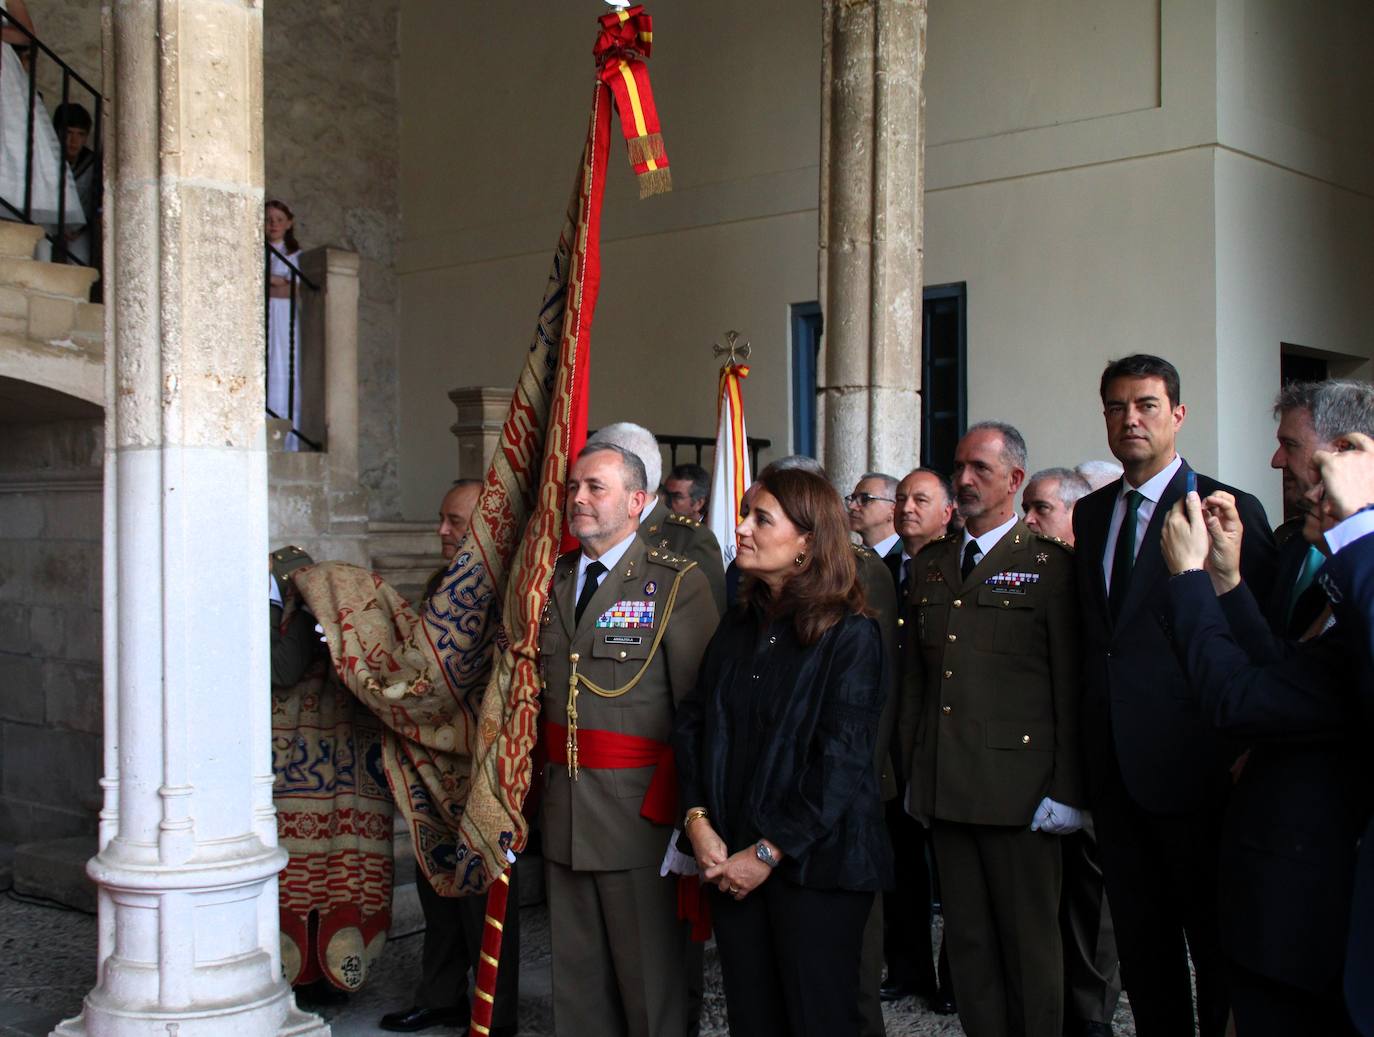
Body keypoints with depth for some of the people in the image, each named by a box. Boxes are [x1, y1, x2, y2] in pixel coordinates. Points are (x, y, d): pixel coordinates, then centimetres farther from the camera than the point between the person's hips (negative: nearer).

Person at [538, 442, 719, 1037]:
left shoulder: (678, 583, -7)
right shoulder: (552, 581, 12)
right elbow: (537, 691, 15)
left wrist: (683, 809, -14)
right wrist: (540, 782, 6)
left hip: (638, 812, -5)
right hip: (563, 810, 6)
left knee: (648, 974, 5)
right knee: (576, 974, 14)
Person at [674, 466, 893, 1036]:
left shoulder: (850, 636, -9)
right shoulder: (738, 626, 10)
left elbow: (842, 760, -14)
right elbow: (692, 725, 9)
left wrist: (770, 852, -14)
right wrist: (698, 820, -5)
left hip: (815, 862, -5)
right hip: (732, 860, 5)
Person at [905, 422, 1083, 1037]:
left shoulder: (1049, 564, -4)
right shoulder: (929, 565, 14)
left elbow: (1069, 689, -7)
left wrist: (1065, 791, -10)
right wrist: (914, 772, 11)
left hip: (1018, 792, -5)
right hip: (945, 789, 5)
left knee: (1029, 945, 5)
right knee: (967, 940, 12)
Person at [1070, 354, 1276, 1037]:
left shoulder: (1230, 511, -8)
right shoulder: (1089, 514, 12)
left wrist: (1246, 752, -12)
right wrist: (1092, 738, 8)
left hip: (1190, 764, -6)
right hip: (1113, 768, 6)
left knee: (1215, 939, 6)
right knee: (1140, 946, 15)